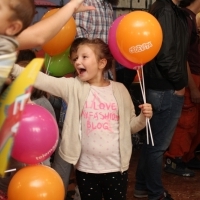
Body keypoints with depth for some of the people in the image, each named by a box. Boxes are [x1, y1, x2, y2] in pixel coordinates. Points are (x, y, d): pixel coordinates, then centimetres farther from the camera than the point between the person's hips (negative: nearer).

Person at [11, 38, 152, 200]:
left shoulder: (119, 90, 0)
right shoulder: (74, 87, -4)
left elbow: (130, 126, 8)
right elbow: (41, 79, -16)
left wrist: (143, 117, -11)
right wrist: (10, 65, -26)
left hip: (116, 168, 0)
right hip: (86, 168, 0)